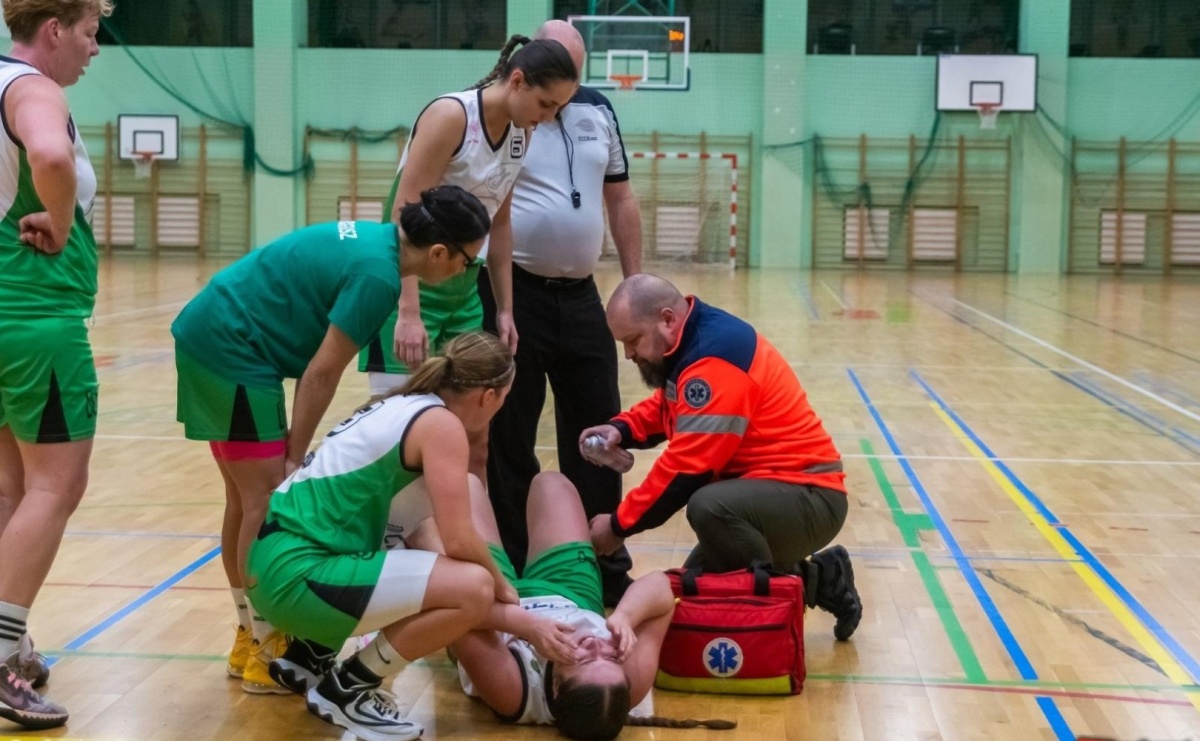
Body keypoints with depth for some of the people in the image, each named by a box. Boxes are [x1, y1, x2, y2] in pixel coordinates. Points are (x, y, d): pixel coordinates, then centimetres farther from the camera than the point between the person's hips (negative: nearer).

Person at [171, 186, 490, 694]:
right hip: (230, 352, -10)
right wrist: (295, 458, -10)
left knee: (247, 499, 15)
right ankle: (266, 653, 3)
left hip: (209, 335, 10)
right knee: (269, 504, -5)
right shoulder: (377, 275, -20)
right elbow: (323, 374, -19)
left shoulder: (373, 237, 8)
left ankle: (249, 639, 25)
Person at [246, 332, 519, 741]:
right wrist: (501, 586, 5)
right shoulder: (441, 424, -11)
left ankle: (308, 657, 26)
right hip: (294, 574, -10)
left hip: (281, 552, 10)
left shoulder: (402, 404, 15)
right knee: (474, 589, -17)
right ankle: (345, 690, 2)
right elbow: (459, 542, -14)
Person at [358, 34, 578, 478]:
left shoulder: (520, 134, 5)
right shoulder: (450, 116, -18)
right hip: (411, 286, -8)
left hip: (464, 290, 8)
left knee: (475, 439, 10)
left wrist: (504, 308, 12)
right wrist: (408, 312, -28)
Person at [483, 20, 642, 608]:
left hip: (581, 297, 5)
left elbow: (620, 200, 16)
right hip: (515, 295, -5)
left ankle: (607, 570, 22)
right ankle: (514, 574, 18)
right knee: (509, 440, 5)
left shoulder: (598, 111, 10)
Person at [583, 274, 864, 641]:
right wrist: (622, 429, 0)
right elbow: (665, 407, 22)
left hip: (808, 496, -10)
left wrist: (620, 524, -16)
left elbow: (688, 465, -26)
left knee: (709, 507, -38)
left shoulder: (716, 356, -25)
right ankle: (817, 579, 17)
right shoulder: (696, 340, 5)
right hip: (764, 489, 10)